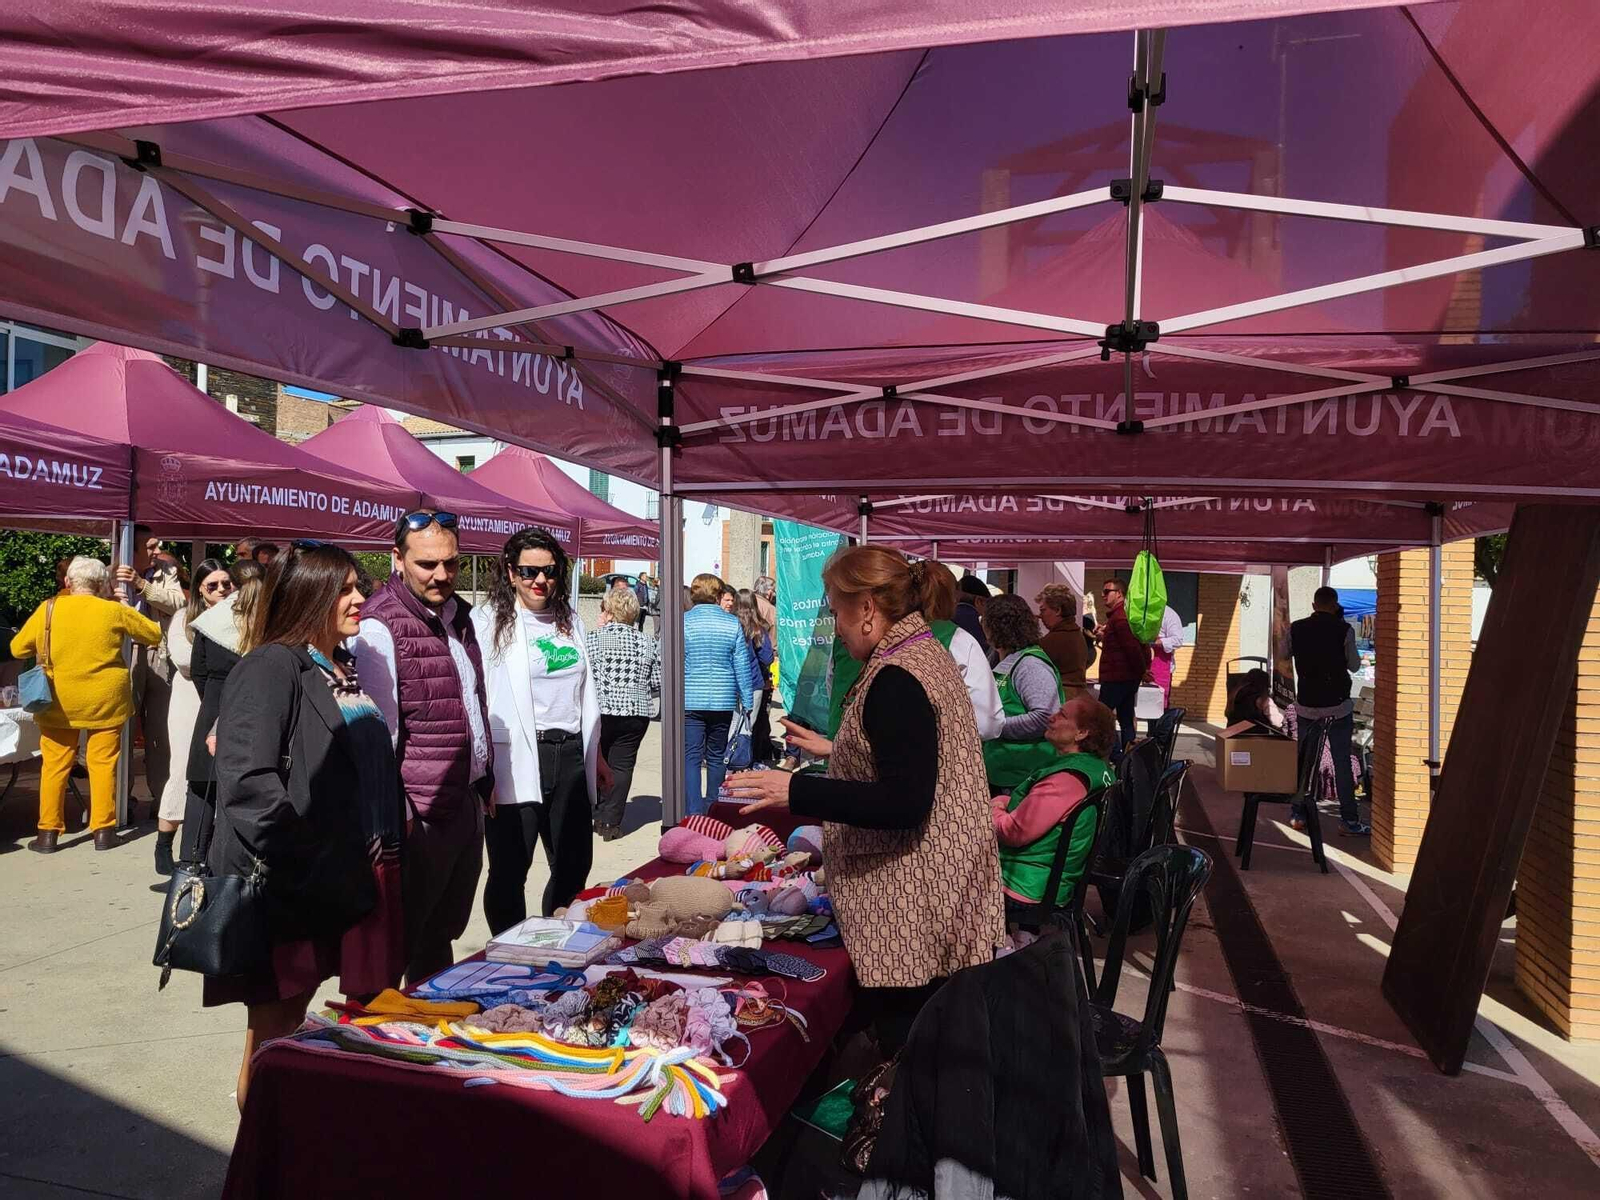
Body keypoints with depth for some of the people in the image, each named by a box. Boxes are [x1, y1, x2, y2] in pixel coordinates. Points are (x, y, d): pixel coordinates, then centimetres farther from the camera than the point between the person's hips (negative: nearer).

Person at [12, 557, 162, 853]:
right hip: (105, 702, -1)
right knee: (103, 764, 7)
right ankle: (103, 831, 10)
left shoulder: (48, 609, -3)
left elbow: (17, 648, 8)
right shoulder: (114, 611, -6)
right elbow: (155, 633, 6)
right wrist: (133, 638, 24)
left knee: (54, 765, 11)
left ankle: (48, 833, 15)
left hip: (58, 702, 1)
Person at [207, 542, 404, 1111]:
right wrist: (304, 868, -23)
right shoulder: (270, 669, -13)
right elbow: (248, 783, -24)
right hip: (286, 892, -7)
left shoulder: (346, 669, 13)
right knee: (271, 1036, 5)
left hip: (349, 881, 8)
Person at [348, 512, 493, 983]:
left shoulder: (458, 616, 10)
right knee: (403, 940, 5)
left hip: (467, 801, 8)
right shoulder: (379, 627, -15)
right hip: (421, 813, -8)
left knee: (445, 931, 20)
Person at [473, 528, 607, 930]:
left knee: (574, 868, 13)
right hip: (517, 763, -6)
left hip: (570, 757, 6)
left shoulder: (569, 620, 14)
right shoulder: (489, 621, -4)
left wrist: (595, 757, 21)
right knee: (509, 873, 4)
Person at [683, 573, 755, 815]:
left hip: (690, 701, -2)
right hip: (723, 701, 2)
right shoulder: (732, 623, 0)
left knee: (691, 757, -1)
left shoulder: (683, 622, -3)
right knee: (717, 756, 14)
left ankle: (693, 813, -9)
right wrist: (747, 702, 8)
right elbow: (742, 666, 2)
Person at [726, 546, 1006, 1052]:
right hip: (944, 897, 10)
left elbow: (905, 804, -24)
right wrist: (834, 752, 28)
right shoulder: (928, 654, 11)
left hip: (909, 912, -10)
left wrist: (796, 792, -23)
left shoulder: (896, 679, -19)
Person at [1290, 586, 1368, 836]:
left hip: (1306, 705, 3)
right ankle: (1348, 819, 5)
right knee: (1342, 762, 2)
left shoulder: (1296, 629, -2)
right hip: (1338, 706, -3)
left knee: (1303, 760, 12)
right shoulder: (1344, 630, -10)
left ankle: (1297, 813, 18)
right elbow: (1354, 665, 0)